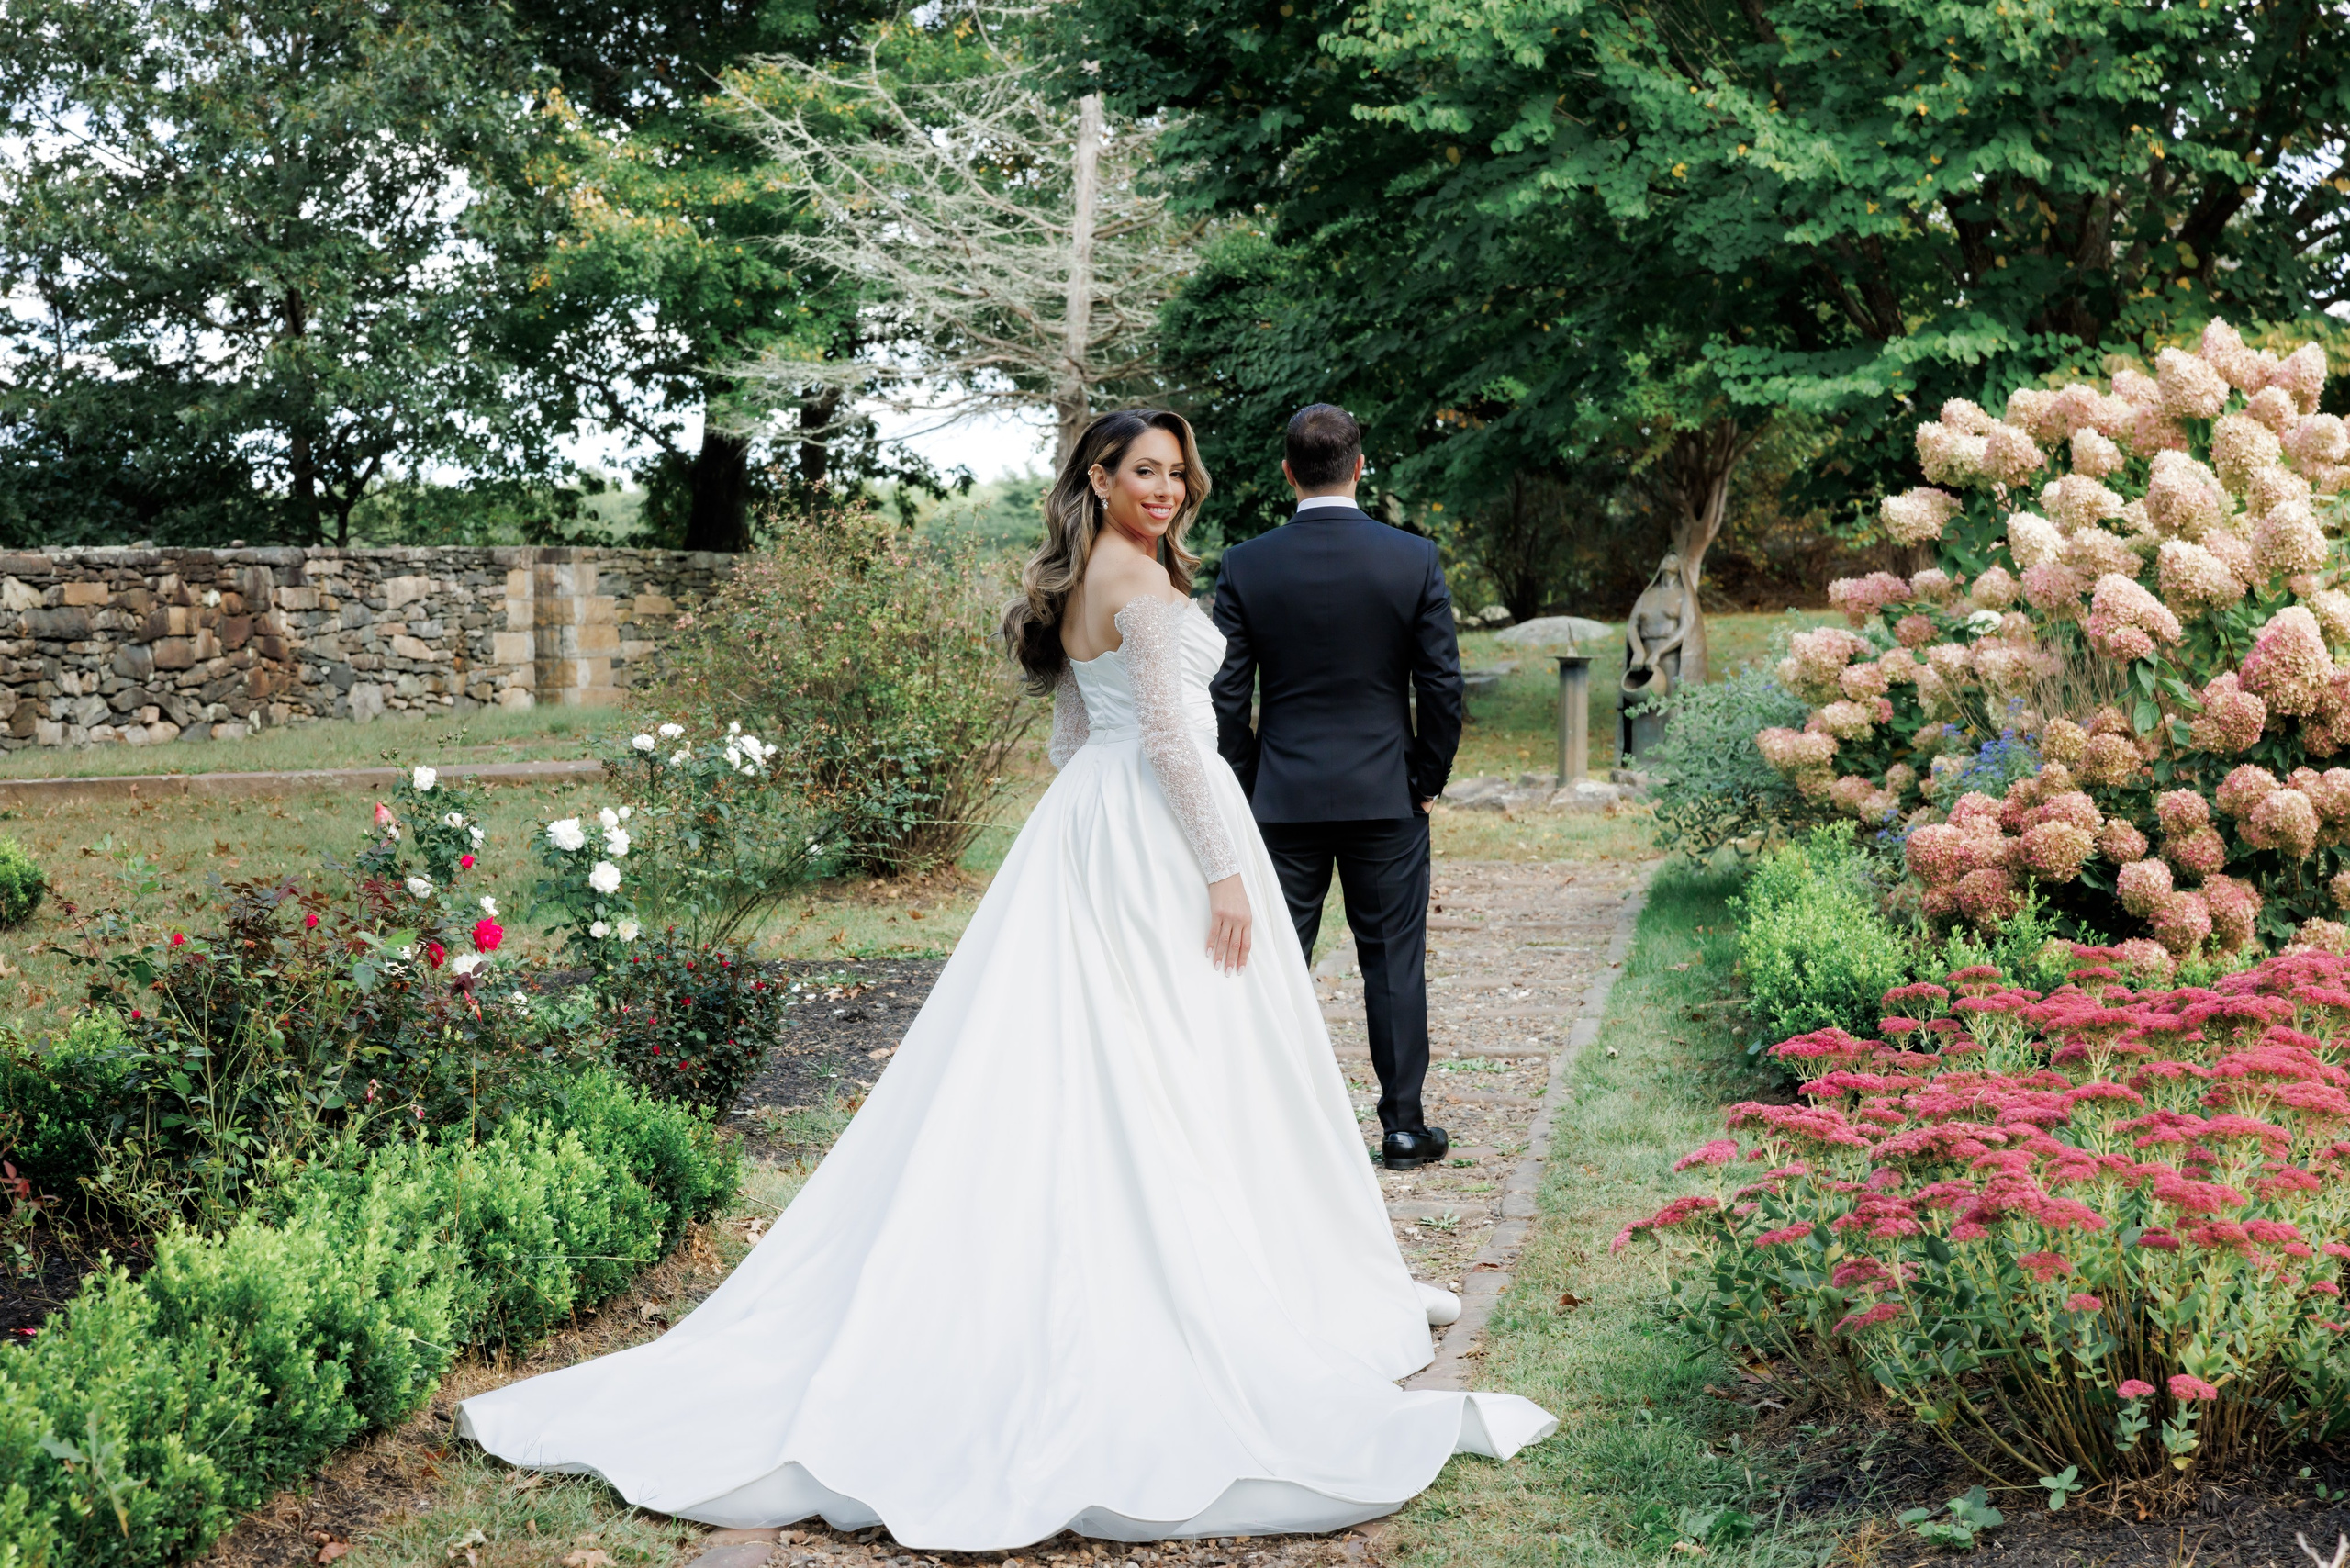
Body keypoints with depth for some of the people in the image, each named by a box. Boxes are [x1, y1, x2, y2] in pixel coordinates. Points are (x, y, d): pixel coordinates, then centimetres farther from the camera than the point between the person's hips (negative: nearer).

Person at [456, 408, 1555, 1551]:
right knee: (1177, 1076, -3)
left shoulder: (1069, 588, 15)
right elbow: (1168, 736, -19)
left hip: (1081, 825, 9)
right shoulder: (1141, 579, -13)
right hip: (1159, 829, -9)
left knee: (1079, 1073, 10)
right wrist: (1224, 870, -18)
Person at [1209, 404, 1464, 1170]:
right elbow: (1442, 684, -4)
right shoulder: (1414, 560, -6)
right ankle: (1403, 1127, 12)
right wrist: (1429, 777, 8)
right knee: (1393, 960, 7)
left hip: (1283, 796, 0)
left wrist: (1245, 789, 8)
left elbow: (1227, 696, -3)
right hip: (1386, 795, 0)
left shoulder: (1245, 567, -5)